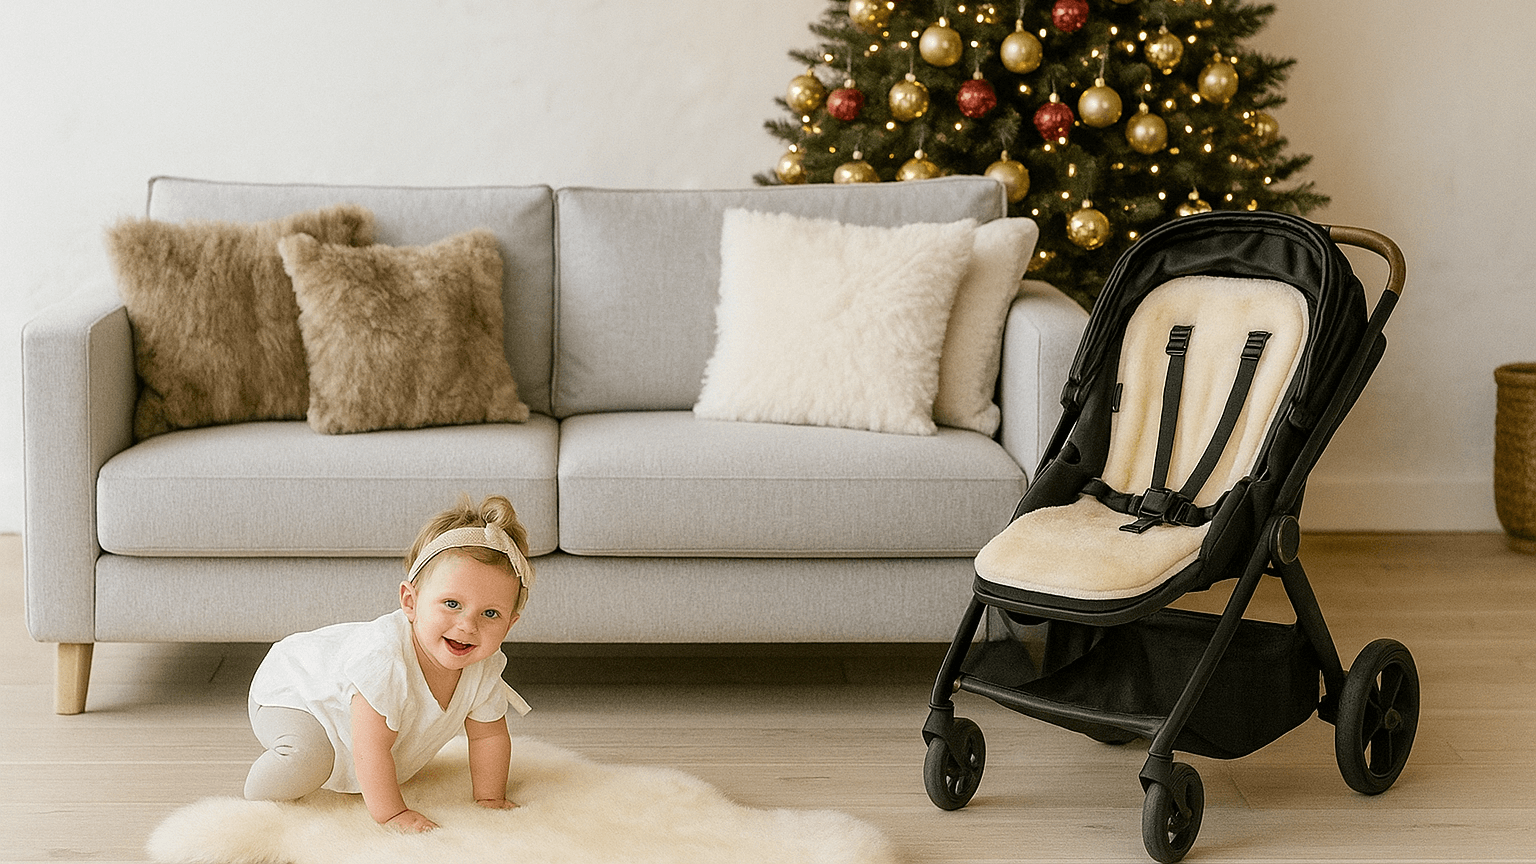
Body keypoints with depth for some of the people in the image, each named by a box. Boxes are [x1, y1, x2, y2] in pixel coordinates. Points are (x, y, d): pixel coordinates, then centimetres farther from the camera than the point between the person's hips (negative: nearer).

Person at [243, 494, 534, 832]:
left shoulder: (485, 669, -23)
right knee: (306, 755, -32)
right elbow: (370, 749, -42)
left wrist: (489, 799, -8)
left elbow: (489, 735, -7)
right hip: (288, 693, -7)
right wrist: (391, 814, -36)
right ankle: (259, 803, -3)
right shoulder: (385, 659, -46)